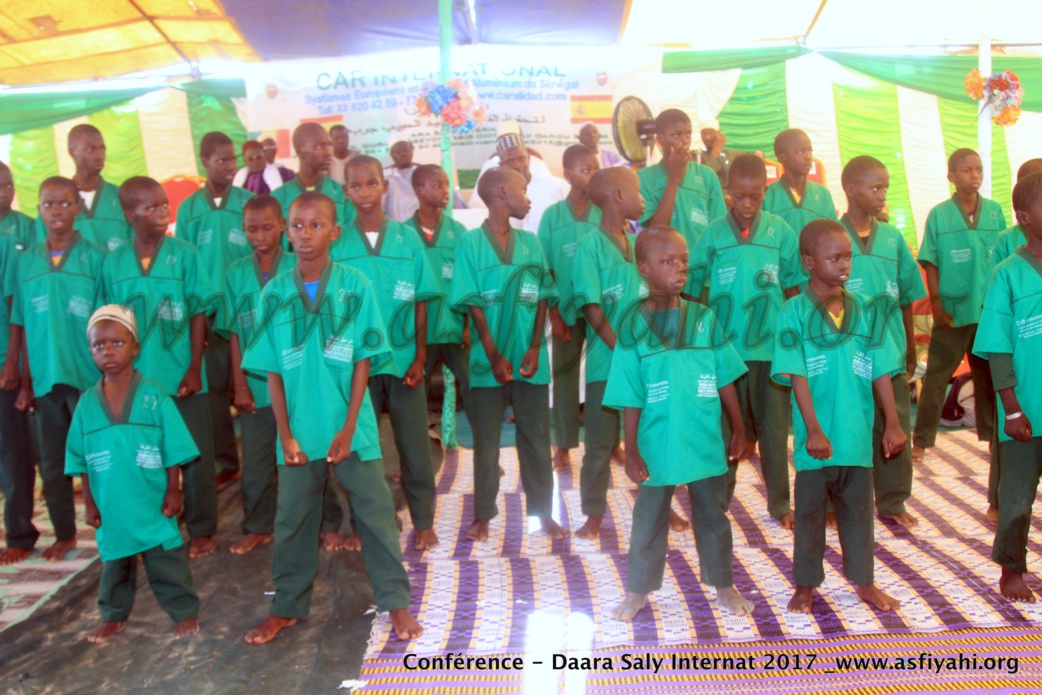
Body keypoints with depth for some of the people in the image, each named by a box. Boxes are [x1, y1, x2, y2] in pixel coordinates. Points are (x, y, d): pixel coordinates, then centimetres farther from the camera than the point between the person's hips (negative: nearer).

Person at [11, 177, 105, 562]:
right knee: (52, 463, 12)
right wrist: (25, 382, 8)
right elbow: (23, 327, 8)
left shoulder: (95, 258, -4)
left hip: (88, 378, -3)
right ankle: (64, 533, 28)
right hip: (44, 379, 3)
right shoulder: (26, 261, 6)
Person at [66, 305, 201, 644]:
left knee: (166, 562, 4)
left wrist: (173, 492, -6)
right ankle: (114, 614, 37)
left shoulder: (154, 396, -8)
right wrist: (88, 503, 4)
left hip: (153, 502, -3)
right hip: (110, 506, 3)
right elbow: (81, 460, 5)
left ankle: (185, 611, 18)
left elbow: (174, 451, -6)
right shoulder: (87, 403, 0)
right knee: (114, 562, 19)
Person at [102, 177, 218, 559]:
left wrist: (194, 369, -7)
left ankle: (201, 530, 21)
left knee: (196, 455, 6)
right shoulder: (114, 262, 1)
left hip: (183, 377, -2)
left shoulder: (185, 255, -5)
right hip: (136, 379, 2)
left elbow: (198, 315, -3)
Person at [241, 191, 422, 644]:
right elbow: (273, 372, 2)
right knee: (293, 518, 13)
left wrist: (348, 427, -9)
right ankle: (288, 606, 30)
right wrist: (286, 434, -3)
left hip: (351, 427, -2)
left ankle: (396, 602, 20)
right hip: (299, 431, 2)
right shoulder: (274, 295, 0)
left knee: (376, 512, 5)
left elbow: (363, 362, -5)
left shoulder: (356, 287, -5)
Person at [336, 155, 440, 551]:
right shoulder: (337, 244, 0)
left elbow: (420, 303, 1)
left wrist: (420, 357, -3)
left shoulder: (407, 238, 1)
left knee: (414, 447, 7)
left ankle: (424, 522, 21)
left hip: (403, 360, 0)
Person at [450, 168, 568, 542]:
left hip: (529, 358, 3)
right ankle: (483, 514, 20)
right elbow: (472, 303, -7)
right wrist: (494, 355, -13)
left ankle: (543, 511, 21)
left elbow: (542, 297, 6)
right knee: (486, 439, 7)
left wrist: (535, 347, -6)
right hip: (490, 360, -3)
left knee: (536, 437, 9)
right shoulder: (471, 243, -2)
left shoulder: (530, 242, 8)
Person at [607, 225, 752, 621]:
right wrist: (631, 451, -5)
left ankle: (723, 585, 33)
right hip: (657, 445, -1)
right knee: (649, 518, 12)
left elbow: (725, 380, 5)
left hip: (705, 443, 2)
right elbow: (631, 399, -6)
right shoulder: (633, 327, -7)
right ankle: (638, 589, 29)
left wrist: (738, 430, 7)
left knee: (713, 515, 16)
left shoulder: (704, 318, -2)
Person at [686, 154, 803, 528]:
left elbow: (793, 289, 6)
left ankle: (780, 503, 26)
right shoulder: (714, 234, -3)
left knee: (774, 427, 10)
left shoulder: (780, 231, 0)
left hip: (770, 347, 1)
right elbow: (692, 290, 1)